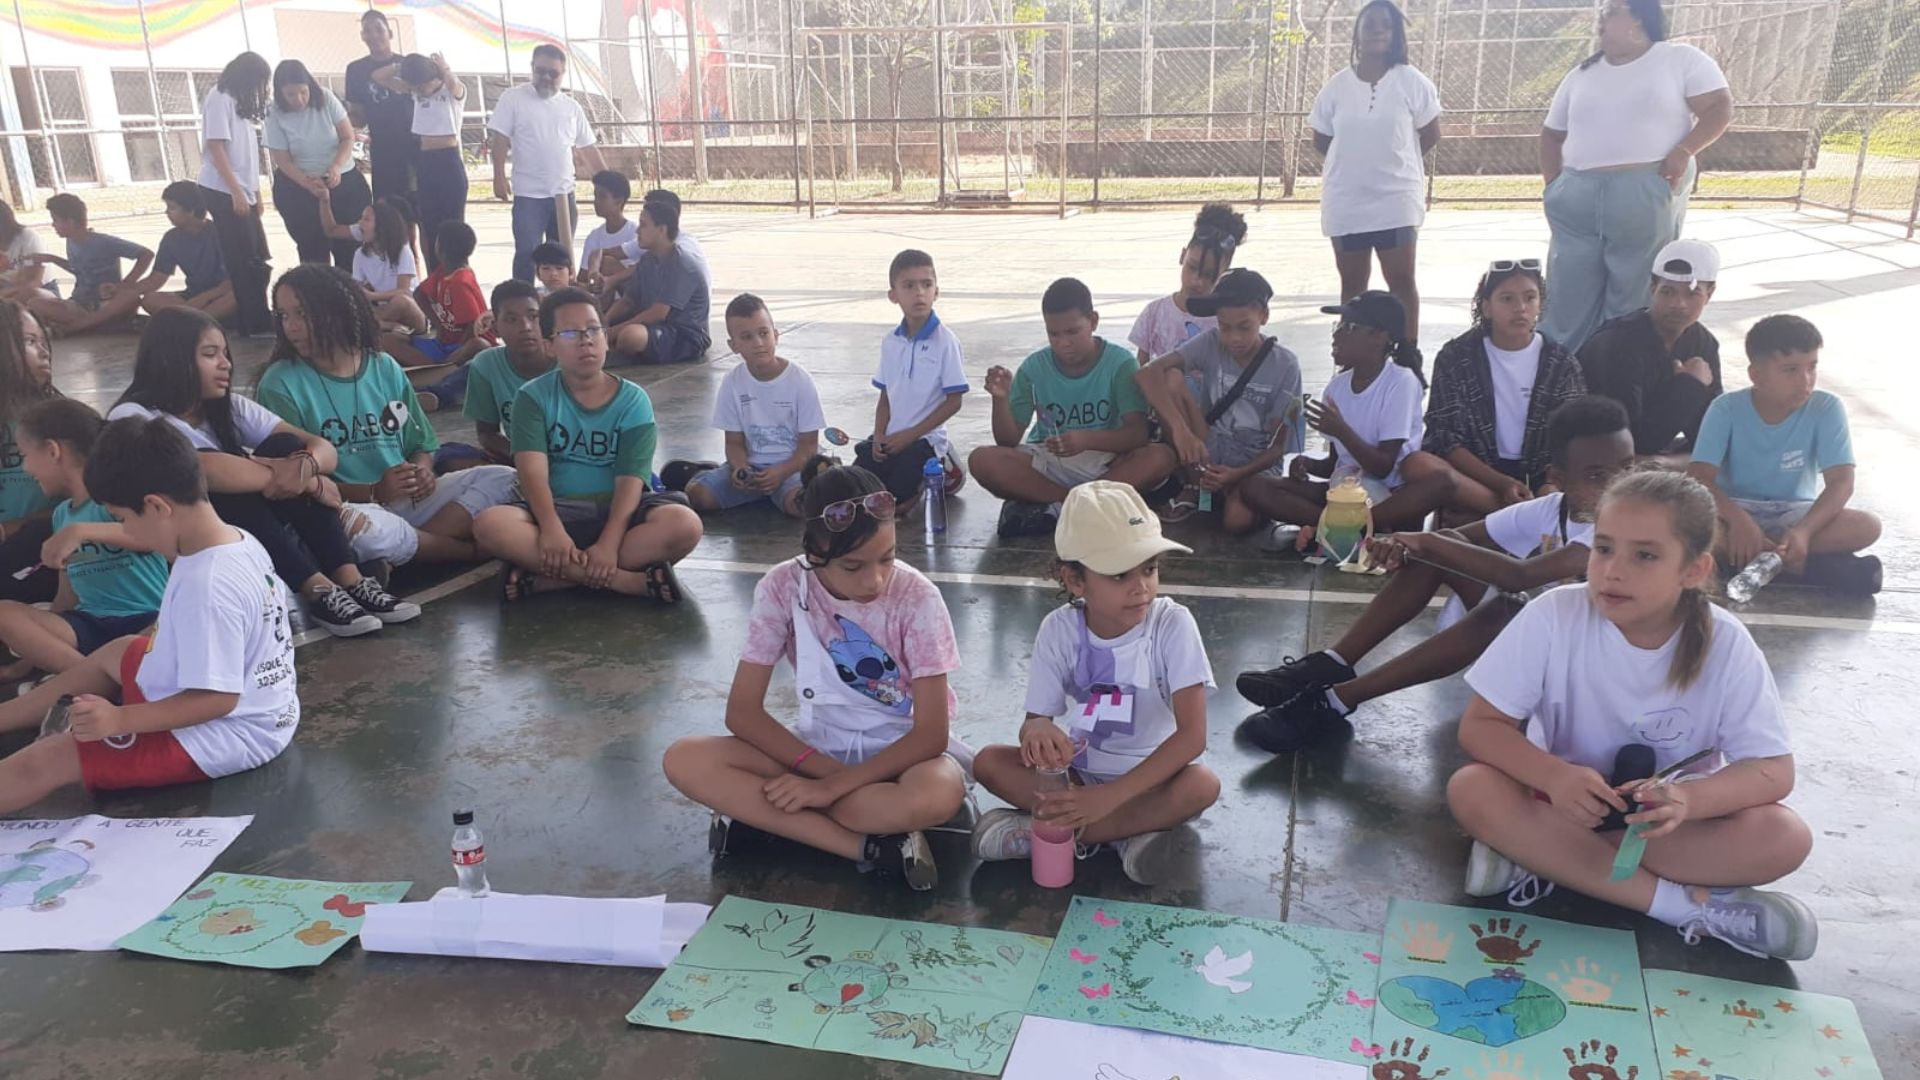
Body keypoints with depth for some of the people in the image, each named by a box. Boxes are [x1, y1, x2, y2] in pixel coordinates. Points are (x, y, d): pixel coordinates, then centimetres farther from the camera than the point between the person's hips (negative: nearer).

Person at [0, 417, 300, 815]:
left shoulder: (205, 585, -30)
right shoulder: (239, 540, -1)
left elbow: (217, 698, -29)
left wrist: (119, 719, -27)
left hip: (223, 736, -11)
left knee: (43, 762, -10)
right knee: (115, 654, 30)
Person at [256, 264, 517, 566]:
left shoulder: (385, 368, 9)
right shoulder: (281, 384, -4)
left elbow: (421, 444, 15)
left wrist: (423, 470, -9)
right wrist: (373, 492, -19)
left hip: (408, 501, 5)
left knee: (501, 479, -11)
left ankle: (412, 552, -24)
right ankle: (471, 551, -15)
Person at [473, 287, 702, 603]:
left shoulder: (633, 400, 0)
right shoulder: (534, 397, 1)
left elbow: (630, 482, -12)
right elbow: (533, 471, -14)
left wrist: (608, 543, -29)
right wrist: (551, 529, -33)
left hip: (617, 511, 0)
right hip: (557, 509, 0)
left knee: (684, 525, -30)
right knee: (490, 526, -32)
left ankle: (543, 578, -29)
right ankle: (627, 579, -32)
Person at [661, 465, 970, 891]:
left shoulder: (916, 597, -19)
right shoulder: (782, 587, -15)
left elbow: (931, 732, -20)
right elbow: (742, 711, -11)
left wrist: (834, 787, -26)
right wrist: (826, 770, -22)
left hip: (902, 749, -3)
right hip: (818, 747, 3)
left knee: (938, 794, -39)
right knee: (684, 761, -22)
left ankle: (762, 815, -19)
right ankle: (875, 847, -24)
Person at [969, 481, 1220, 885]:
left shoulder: (1172, 624, -20)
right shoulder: (1059, 629, -13)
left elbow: (1192, 734, -26)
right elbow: (1036, 719, -9)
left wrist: (1109, 795, -36)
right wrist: (1038, 731, -37)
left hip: (1152, 776, -2)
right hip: (1080, 769, 2)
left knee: (1202, 784, -34)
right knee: (989, 762, -19)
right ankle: (1127, 833, -23)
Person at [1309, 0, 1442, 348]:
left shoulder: (1411, 81, -3)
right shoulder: (1337, 86, 2)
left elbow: (1430, 135, 3)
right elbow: (1321, 141, 9)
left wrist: (1394, 161, 6)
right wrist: (1355, 161, 5)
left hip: (1396, 199, -2)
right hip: (1346, 201, 2)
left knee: (1401, 280, 1)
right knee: (1352, 283, 9)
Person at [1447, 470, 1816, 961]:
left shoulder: (1726, 644, -16)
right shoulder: (1555, 616, -20)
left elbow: (1773, 770, -14)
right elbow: (1480, 724, -17)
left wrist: (1688, 799, -36)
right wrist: (1554, 776, -37)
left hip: (1669, 815, 1)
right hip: (1565, 798, -1)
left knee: (1786, 837, -26)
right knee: (1470, 790, -30)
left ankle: (1539, 856, -24)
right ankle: (1687, 905, -25)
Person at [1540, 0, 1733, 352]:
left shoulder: (1681, 60, 5)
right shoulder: (1582, 75, 18)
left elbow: (1720, 107, 0)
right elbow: (1552, 135, 21)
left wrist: (1684, 151, -15)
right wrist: (1554, 186, 7)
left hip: (1646, 198, -4)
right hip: (1578, 200, 4)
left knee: (1633, 300, 2)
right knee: (1568, 296, 3)